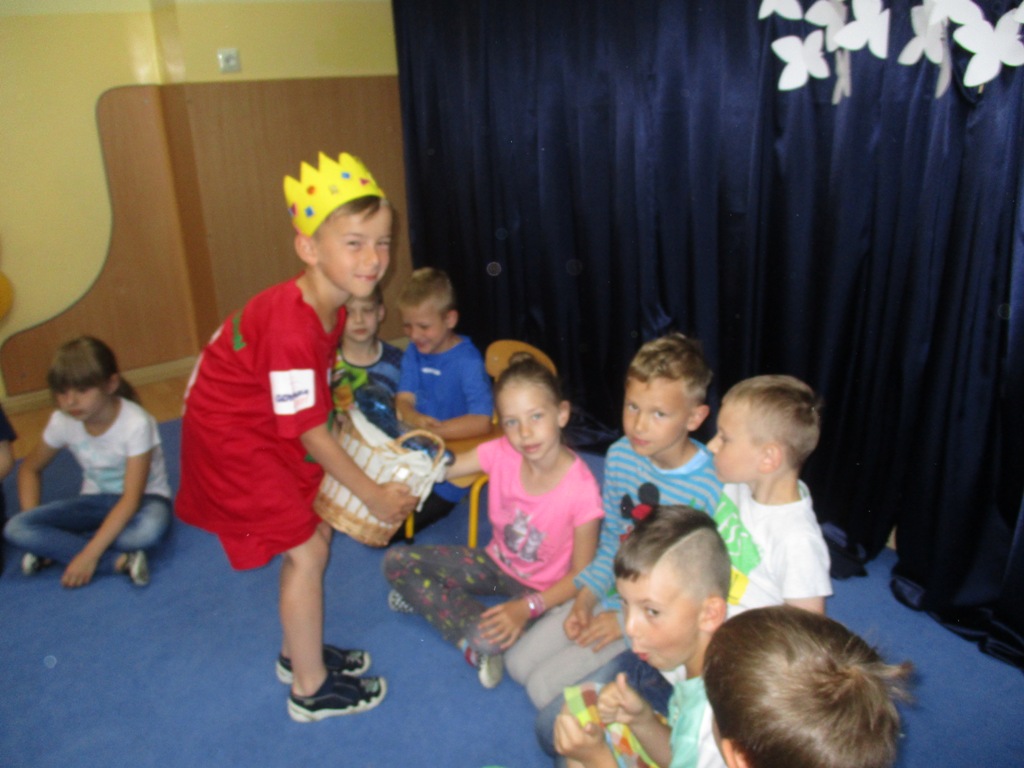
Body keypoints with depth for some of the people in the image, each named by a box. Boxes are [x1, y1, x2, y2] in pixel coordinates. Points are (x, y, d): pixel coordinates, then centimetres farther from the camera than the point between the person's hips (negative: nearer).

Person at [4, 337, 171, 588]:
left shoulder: (136, 423, -25)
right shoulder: (62, 422, -11)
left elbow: (132, 498, -27)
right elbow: (30, 469, 7)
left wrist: (90, 554, -33)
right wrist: (33, 528, -7)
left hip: (144, 499, -4)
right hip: (97, 500, 4)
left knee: (149, 529, -40)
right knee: (15, 528, -20)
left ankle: (55, 549, -17)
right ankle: (120, 561, -27)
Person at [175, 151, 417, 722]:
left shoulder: (331, 304, -6)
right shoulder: (292, 326, -33)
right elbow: (310, 433, -26)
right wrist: (373, 495, -18)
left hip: (267, 430, 9)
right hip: (232, 438, -9)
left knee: (319, 530, 14)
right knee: (307, 552, -3)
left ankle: (299, 651, 36)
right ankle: (312, 690, 17)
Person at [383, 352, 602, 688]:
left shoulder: (581, 489, -28)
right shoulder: (501, 453, -17)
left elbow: (581, 574, -19)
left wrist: (527, 608, -29)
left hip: (542, 588, -5)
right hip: (496, 562, 5)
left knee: (489, 639, -34)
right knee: (396, 561, -6)